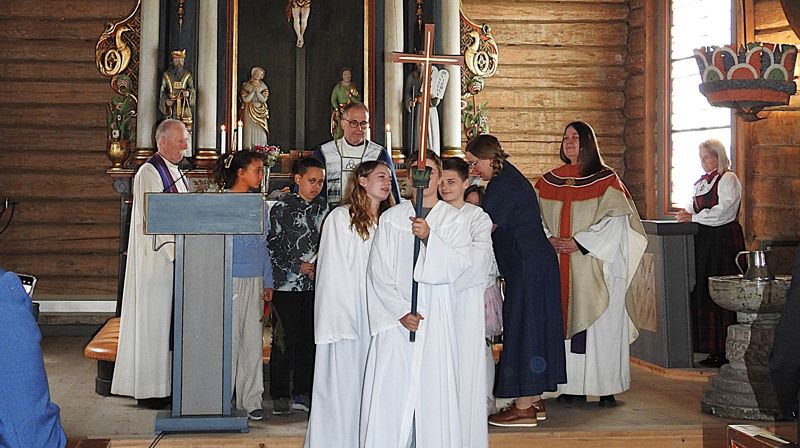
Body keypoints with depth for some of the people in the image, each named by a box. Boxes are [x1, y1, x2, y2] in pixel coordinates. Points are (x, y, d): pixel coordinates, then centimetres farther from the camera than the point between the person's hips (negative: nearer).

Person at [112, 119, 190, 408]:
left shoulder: (176, 173, 16)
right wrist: (174, 252, -21)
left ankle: (166, 383, 17)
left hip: (176, 256, 9)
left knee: (171, 318, 10)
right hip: (155, 259, -9)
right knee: (154, 320, -4)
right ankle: (150, 389, 3)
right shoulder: (149, 173, -11)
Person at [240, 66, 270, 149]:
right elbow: (245, 99, -8)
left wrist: (257, 91, -12)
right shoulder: (246, 86, 2)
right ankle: (249, 149, -6)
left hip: (260, 112, 2)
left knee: (260, 132, -3)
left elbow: (264, 99, -4)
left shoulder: (263, 87, 7)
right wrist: (253, 91, -14)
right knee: (249, 131, -7)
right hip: (249, 112, -2)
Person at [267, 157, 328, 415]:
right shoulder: (282, 207, -5)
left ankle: (302, 394, 15)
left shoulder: (322, 207, 10)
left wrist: (318, 265, 5)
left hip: (313, 284, 5)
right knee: (284, 340, -1)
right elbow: (272, 246, -6)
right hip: (287, 284, -5)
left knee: (309, 339, 6)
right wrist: (298, 267, -8)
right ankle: (280, 396, 6)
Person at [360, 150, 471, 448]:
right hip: (395, 317, 1)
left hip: (436, 318, 0)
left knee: (433, 389, -4)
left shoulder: (454, 220, 7)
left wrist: (429, 237, -21)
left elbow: (458, 265, -6)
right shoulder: (391, 218, 8)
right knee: (390, 392, -3)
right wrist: (400, 311, -8)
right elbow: (378, 271, 2)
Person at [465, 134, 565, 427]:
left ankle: (523, 408, -1)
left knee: (522, 328, -5)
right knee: (532, 326, 13)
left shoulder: (502, 185, -14)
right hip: (538, 260, 10)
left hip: (526, 265, -10)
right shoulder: (511, 178, 16)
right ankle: (534, 402, 20)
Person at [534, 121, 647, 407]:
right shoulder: (549, 181, 13)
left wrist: (579, 242, -15)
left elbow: (615, 220, -8)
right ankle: (573, 386, 9)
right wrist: (550, 239, -9)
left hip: (595, 267, -4)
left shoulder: (605, 179, -1)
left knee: (600, 325, -3)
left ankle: (606, 389, 3)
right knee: (566, 322, 3)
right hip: (559, 267, 4)